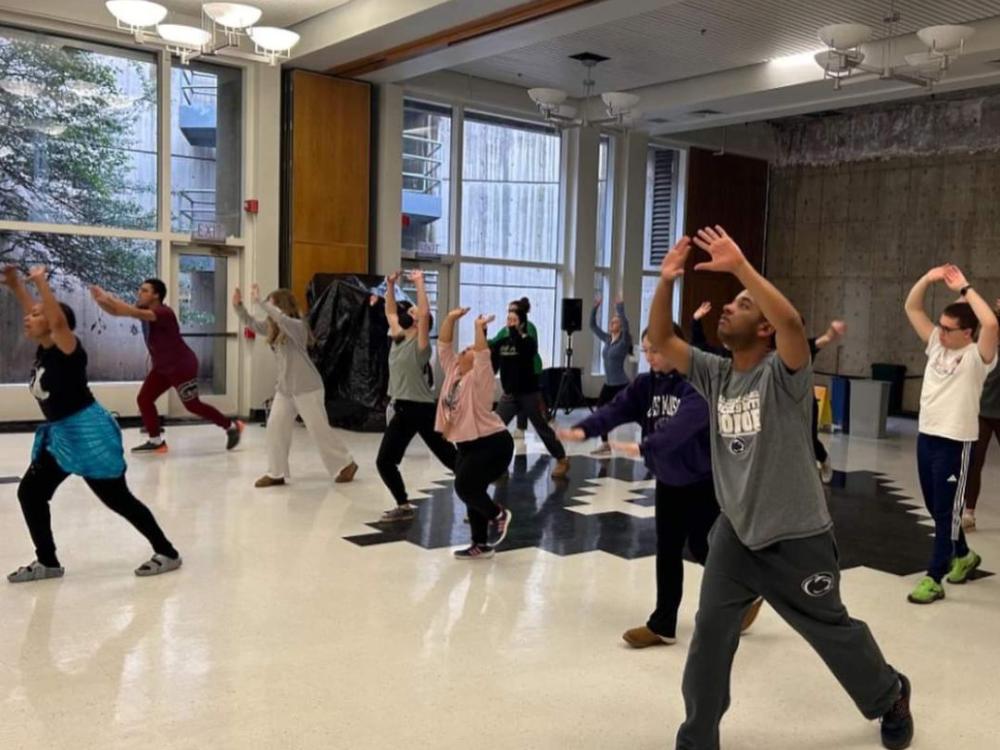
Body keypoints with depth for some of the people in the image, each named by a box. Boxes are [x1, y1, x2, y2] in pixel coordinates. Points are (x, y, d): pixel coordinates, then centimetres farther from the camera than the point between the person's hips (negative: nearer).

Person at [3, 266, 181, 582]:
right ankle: (47, 562, 21)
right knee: (29, 492, 11)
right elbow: (32, 311, 21)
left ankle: (167, 553, 9)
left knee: (118, 498, -2)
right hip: (59, 435, 9)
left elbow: (59, 320, -37)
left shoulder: (67, 349, -17)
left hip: (87, 431, -9)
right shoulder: (44, 348, 6)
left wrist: (41, 282, -31)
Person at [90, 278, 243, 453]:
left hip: (182, 366, -9)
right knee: (144, 399, 2)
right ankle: (156, 441, 12)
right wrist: (100, 299, -18)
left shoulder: (164, 313, -26)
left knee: (192, 405, -2)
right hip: (162, 367, 9)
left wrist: (111, 299, -35)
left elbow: (135, 313, -41)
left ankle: (232, 426, 12)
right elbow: (116, 312, -1)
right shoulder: (145, 310, 2)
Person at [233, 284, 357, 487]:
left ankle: (345, 464, 15)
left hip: (308, 388, -8)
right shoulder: (273, 328, 5)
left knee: (320, 429, -1)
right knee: (275, 426, 2)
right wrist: (238, 305, -4)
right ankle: (277, 473, 10)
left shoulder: (297, 326, -17)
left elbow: (281, 317, -37)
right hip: (284, 388, 8)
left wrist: (258, 302, -36)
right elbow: (250, 322, 11)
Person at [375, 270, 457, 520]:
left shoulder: (420, 343, -9)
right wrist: (391, 285, 14)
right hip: (404, 409, 8)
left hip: (422, 409, -7)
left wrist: (420, 283, -20)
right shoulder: (398, 339, 10)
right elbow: (391, 312, 20)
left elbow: (425, 313, -24)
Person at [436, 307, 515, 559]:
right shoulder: (453, 371, 8)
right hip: (466, 446, 8)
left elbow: (484, 353, -28)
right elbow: (444, 345, 7)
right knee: (469, 492, 9)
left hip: (492, 444, -8)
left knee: (465, 487, -17)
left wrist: (479, 328, -29)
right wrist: (451, 319, -1)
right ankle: (481, 546, 19)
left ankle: (498, 515, 8)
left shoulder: (480, 377, -12)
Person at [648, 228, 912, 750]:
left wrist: (740, 266, -40)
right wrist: (666, 282, -19)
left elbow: (791, 322, -37)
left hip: (796, 537, -4)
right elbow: (661, 340, -5)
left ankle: (891, 698, 45)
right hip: (735, 531, 5)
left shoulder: (782, 372, -17)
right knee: (710, 630, 4)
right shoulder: (714, 373, 0)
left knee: (831, 629, 15)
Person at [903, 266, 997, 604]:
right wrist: (928, 278, -5)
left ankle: (934, 579, 3)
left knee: (946, 512, -2)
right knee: (935, 508, 18)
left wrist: (965, 289, -21)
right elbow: (911, 308, 10)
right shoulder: (936, 344, 8)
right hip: (926, 435, 7)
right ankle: (963, 555, 40)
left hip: (955, 442, -7)